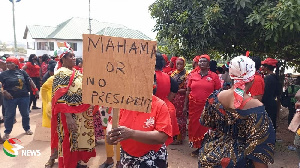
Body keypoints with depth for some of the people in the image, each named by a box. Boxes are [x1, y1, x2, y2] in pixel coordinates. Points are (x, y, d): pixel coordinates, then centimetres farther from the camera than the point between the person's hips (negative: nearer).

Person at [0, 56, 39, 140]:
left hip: (24, 97, 1)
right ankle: (7, 132, 21)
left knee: (25, 114, 12)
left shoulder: (22, 72, 2)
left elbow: (30, 81, 4)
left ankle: (27, 128, 30)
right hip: (10, 98, -1)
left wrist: (35, 90, -1)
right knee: (9, 115, 6)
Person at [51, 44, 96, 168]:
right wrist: (68, 117, -24)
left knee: (81, 140, 17)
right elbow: (60, 98, -18)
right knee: (70, 143, 5)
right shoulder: (61, 74, -12)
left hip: (82, 115, 8)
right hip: (71, 116, -8)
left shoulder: (76, 72, 11)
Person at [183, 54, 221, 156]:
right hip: (194, 106, 3)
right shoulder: (193, 75, 6)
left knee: (206, 127, 3)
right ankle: (197, 147, 26)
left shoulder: (214, 76, 0)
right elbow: (188, 91, 9)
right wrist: (185, 105, 7)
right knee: (194, 126, 9)